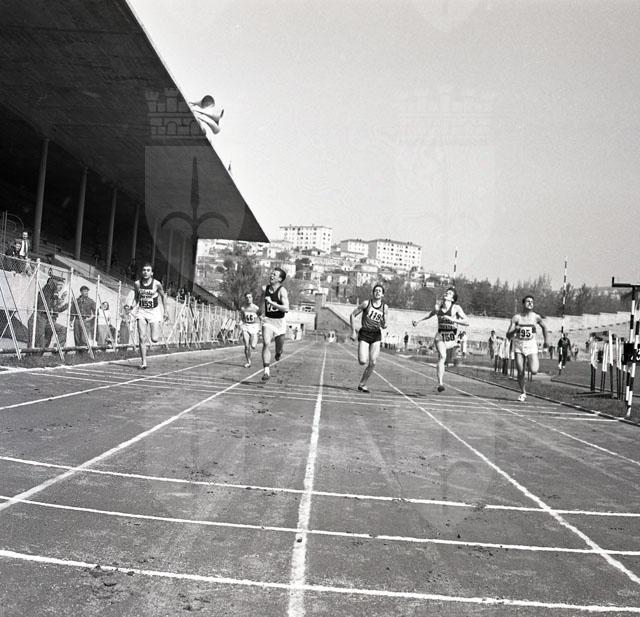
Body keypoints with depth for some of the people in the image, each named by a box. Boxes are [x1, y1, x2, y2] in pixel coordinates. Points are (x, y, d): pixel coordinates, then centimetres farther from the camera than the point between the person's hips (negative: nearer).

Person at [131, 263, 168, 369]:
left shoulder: (157, 284, -9)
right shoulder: (137, 284, -3)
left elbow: (163, 296, 6)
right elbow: (136, 297, 11)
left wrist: (165, 311, 7)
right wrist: (133, 305, -9)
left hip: (154, 311, -2)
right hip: (141, 311, 2)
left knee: (154, 339, -6)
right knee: (142, 338, -6)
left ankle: (158, 328, 31)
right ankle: (143, 362, 1)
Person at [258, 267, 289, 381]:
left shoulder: (282, 291, -16)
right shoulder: (265, 289, 0)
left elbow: (286, 309, -27)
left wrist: (272, 303, -32)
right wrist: (261, 313, 11)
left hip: (280, 321, -3)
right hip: (268, 320, 3)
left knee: (279, 347, 13)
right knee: (266, 343, -17)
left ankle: (278, 354, 52)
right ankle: (266, 371, -19)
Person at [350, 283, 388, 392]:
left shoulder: (385, 307, 8)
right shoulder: (366, 303, -1)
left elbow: (383, 325, 15)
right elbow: (353, 315, 3)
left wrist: (384, 325, -11)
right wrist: (353, 332, -3)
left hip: (376, 335, 3)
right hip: (364, 334, -3)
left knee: (373, 363, -7)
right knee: (363, 361, -16)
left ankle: (362, 384, 8)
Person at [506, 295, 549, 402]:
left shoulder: (536, 317, -2)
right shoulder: (516, 317, -5)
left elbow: (544, 327, 20)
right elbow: (508, 336, -8)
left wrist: (545, 341, 22)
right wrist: (515, 330, -27)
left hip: (531, 346, 0)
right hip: (519, 346, 0)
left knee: (534, 371, -15)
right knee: (520, 372, -2)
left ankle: (529, 361, 21)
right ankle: (523, 393, 19)